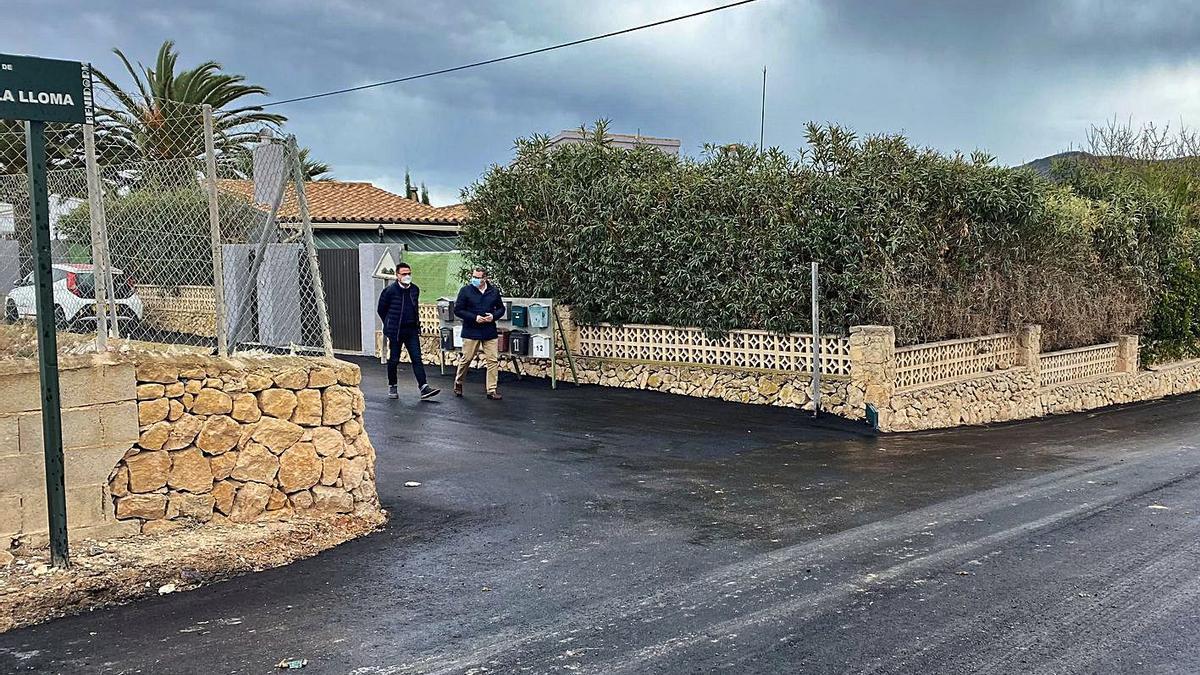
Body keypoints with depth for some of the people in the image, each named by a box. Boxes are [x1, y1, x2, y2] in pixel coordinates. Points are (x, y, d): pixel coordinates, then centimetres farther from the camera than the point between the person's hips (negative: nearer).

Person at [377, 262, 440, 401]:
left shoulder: (415, 289, 6)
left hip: (411, 330, 4)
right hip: (395, 332, -3)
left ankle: (424, 388, -9)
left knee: (417, 359, -4)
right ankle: (392, 387, 23)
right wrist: (390, 325, 6)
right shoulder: (390, 290, -9)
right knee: (393, 360, 7)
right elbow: (381, 310, 2)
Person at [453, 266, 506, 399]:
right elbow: (458, 310, -5)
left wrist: (494, 316, -8)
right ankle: (458, 383, 28)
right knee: (466, 359, 4)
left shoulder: (494, 291, 5)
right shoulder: (466, 291, -5)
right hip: (471, 332, -3)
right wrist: (475, 317, -15)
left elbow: (501, 308, 14)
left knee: (493, 360, -1)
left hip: (489, 332, 3)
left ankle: (492, 390, 5)